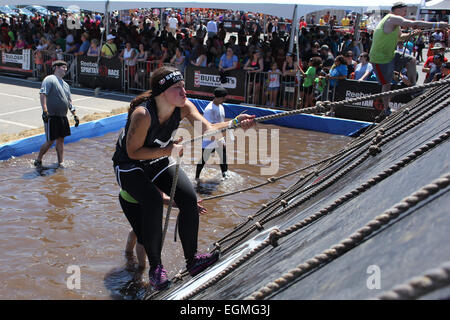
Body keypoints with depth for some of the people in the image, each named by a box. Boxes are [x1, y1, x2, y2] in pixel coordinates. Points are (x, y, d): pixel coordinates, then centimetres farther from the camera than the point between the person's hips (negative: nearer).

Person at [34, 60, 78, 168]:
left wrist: (74, 115, 19)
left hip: (63, 117, 8)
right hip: (51, 116, -8)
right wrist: (45, 110, -24)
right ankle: (38, 161, 11)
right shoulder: (49, 79, -6)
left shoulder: (65, 84, 20)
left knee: (61, 140, 9)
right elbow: (42, 94, -15)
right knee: (50, 141, -5)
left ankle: (60, 163, 15)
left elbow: (69, 101, 24)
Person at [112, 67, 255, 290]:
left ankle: (192, 259, -3)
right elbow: (133, 151, -26)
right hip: (129, 165, -5)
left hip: (159, 161, 6)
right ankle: (155, 266, -12)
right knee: (153, 202, -30)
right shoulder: (142, 114, -33)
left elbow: (207, 129, -28)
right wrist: (169, 150, -34)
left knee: (189, 198, -15)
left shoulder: (184, 107, -16)